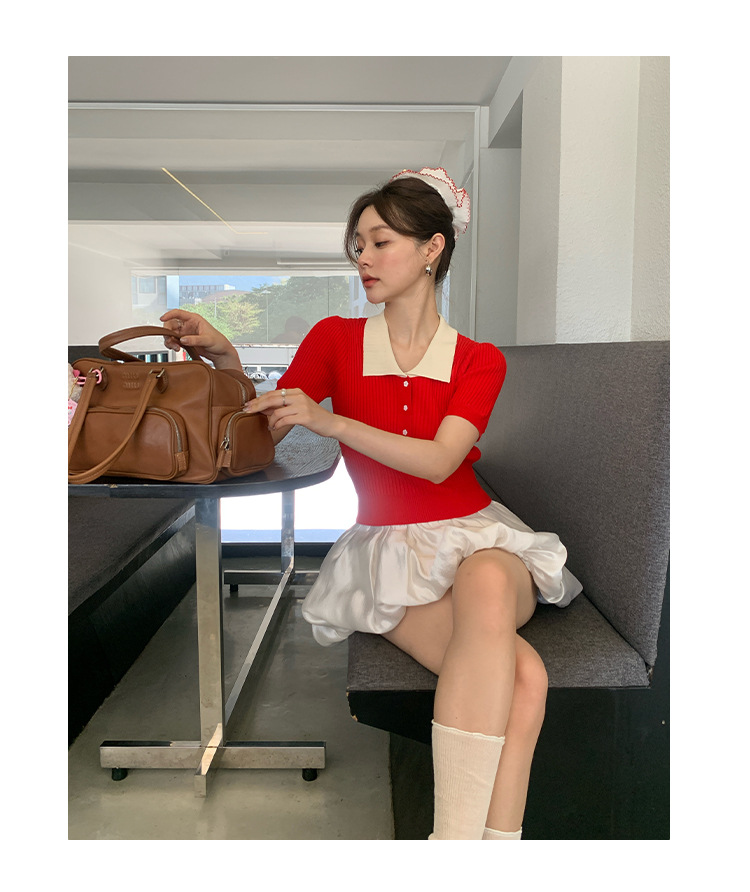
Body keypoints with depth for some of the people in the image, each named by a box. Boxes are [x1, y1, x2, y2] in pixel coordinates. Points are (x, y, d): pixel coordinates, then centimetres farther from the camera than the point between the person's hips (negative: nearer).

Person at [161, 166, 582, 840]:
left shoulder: (479, 360, 3)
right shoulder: (336, 340, 4)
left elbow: (438, 461, -14)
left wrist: (328, 420, -25)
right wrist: (225, 359, -15)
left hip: (475, 538, 1)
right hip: (388, 555, -1)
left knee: (487, 585, -38)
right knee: (520, 674, -28)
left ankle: (455, 834, -29)